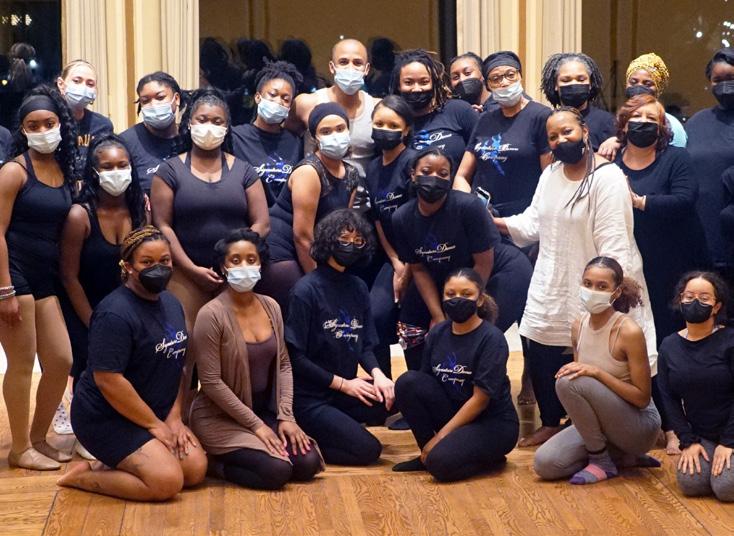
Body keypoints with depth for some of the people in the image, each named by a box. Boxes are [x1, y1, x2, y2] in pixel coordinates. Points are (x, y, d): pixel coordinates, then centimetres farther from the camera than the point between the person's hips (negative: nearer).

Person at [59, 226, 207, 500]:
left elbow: (177, 365, 11)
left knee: (196, 469, -4)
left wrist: (174, 417, -2)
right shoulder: (115, 313, -22)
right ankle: (84, 476, -4)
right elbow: (108, 379, -25)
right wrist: (154, 425, -17)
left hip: (157, 414, 9)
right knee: (167, 481, -21)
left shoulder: (171, 304, 7)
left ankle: (110, 466, 8)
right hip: (106, 419, -9)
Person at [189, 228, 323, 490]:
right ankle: (216, 462, 3)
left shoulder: (271, 307, 3)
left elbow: (283, 365, 8)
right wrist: (256, 425, -17)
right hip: (220, 418, -6)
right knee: (277, 470, -24)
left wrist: (285, 416, -5)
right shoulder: (211, 315, -17)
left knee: (307, 463, -12)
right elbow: (211, 382, -17)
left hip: (265, 410, 7)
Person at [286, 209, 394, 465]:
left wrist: (377, 374, -10)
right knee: (368, 449, -18)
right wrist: (343, 383, -13)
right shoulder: (306, 290, -11)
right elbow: (294, 356, -13)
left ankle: (341, 424, 1)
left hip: (345, 393, 6)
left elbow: (364, 345, 11)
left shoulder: (358, 288, 9)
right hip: (309, 398, -6)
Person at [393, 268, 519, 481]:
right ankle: (428, 453, -2)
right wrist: (431, 441, -8)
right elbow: (423, 388, 4)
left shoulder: (492, 339, -15)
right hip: (456, 413, 6)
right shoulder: (437, 334, 1)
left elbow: (480, 399, -17)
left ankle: (488, 456, 1)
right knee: (407, 382, -16)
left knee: (441, 463, -30)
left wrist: (441, 435, -16)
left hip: (493, 423, -6)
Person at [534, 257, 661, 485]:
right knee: (544, 464, -11)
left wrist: (596, 372, -26)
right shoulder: (579, 325, 1)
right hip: (605, 422, 7)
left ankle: (602, 462, -10)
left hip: (640, 426, -7)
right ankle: (624, 457, 8)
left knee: (569, 382, -27)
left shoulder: (628, 331, -20)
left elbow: (642, 397, -18)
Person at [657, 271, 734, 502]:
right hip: (700, 436, 4)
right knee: (690, 483, -20)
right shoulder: (669, 346, 2)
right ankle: (707, 458, 12)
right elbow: (670, 398, 1)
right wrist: (688, 441, -7)